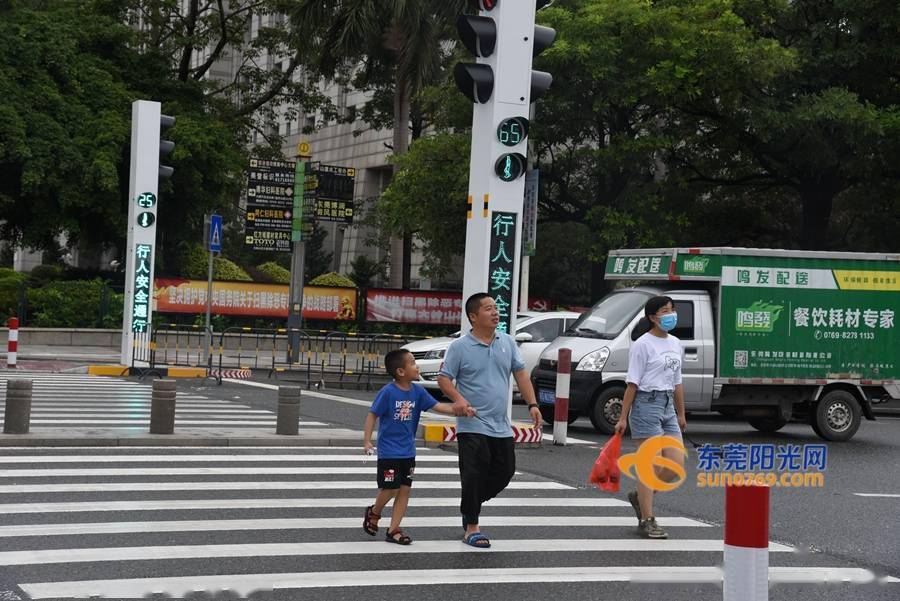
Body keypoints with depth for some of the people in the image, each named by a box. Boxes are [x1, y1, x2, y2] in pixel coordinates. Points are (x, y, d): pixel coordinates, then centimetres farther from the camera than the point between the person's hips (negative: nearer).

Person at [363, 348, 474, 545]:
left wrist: (460, 410, -13)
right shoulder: (388, 392, -16)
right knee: (390, 489, -2)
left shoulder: (417, 391, 0)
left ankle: (393, 529, 14)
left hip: (408, 452, 6)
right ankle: (373, 512, 29)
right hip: (388, 451, -6)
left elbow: (437, 406, 0)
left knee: (404, 490, 5)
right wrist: (367, 442, -16)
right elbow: (372, 415, -10)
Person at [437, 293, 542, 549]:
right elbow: (444, 378, -6)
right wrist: (457, 398, -24)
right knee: (474, 474, -6)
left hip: (501, 426, 6)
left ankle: (470, 504, 32)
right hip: (472, 425, -6)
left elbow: (521, 374, 12)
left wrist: (532, 404, 3)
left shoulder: (507, 342, 9)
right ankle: (471, 527, 5)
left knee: (505, 471, 10)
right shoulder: (460, 347, -6)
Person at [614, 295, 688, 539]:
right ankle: (647, 520, 3)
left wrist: (681, 414, 20)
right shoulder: (643, 345, -8)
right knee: (651, 466, -5)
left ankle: (640, 496, 23)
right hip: (646, 404, -7)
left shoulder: (675, 344, 14)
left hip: (667, 406, 8)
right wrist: (623, 418, -12)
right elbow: (632, 384, -10)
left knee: (677, 464, 2)